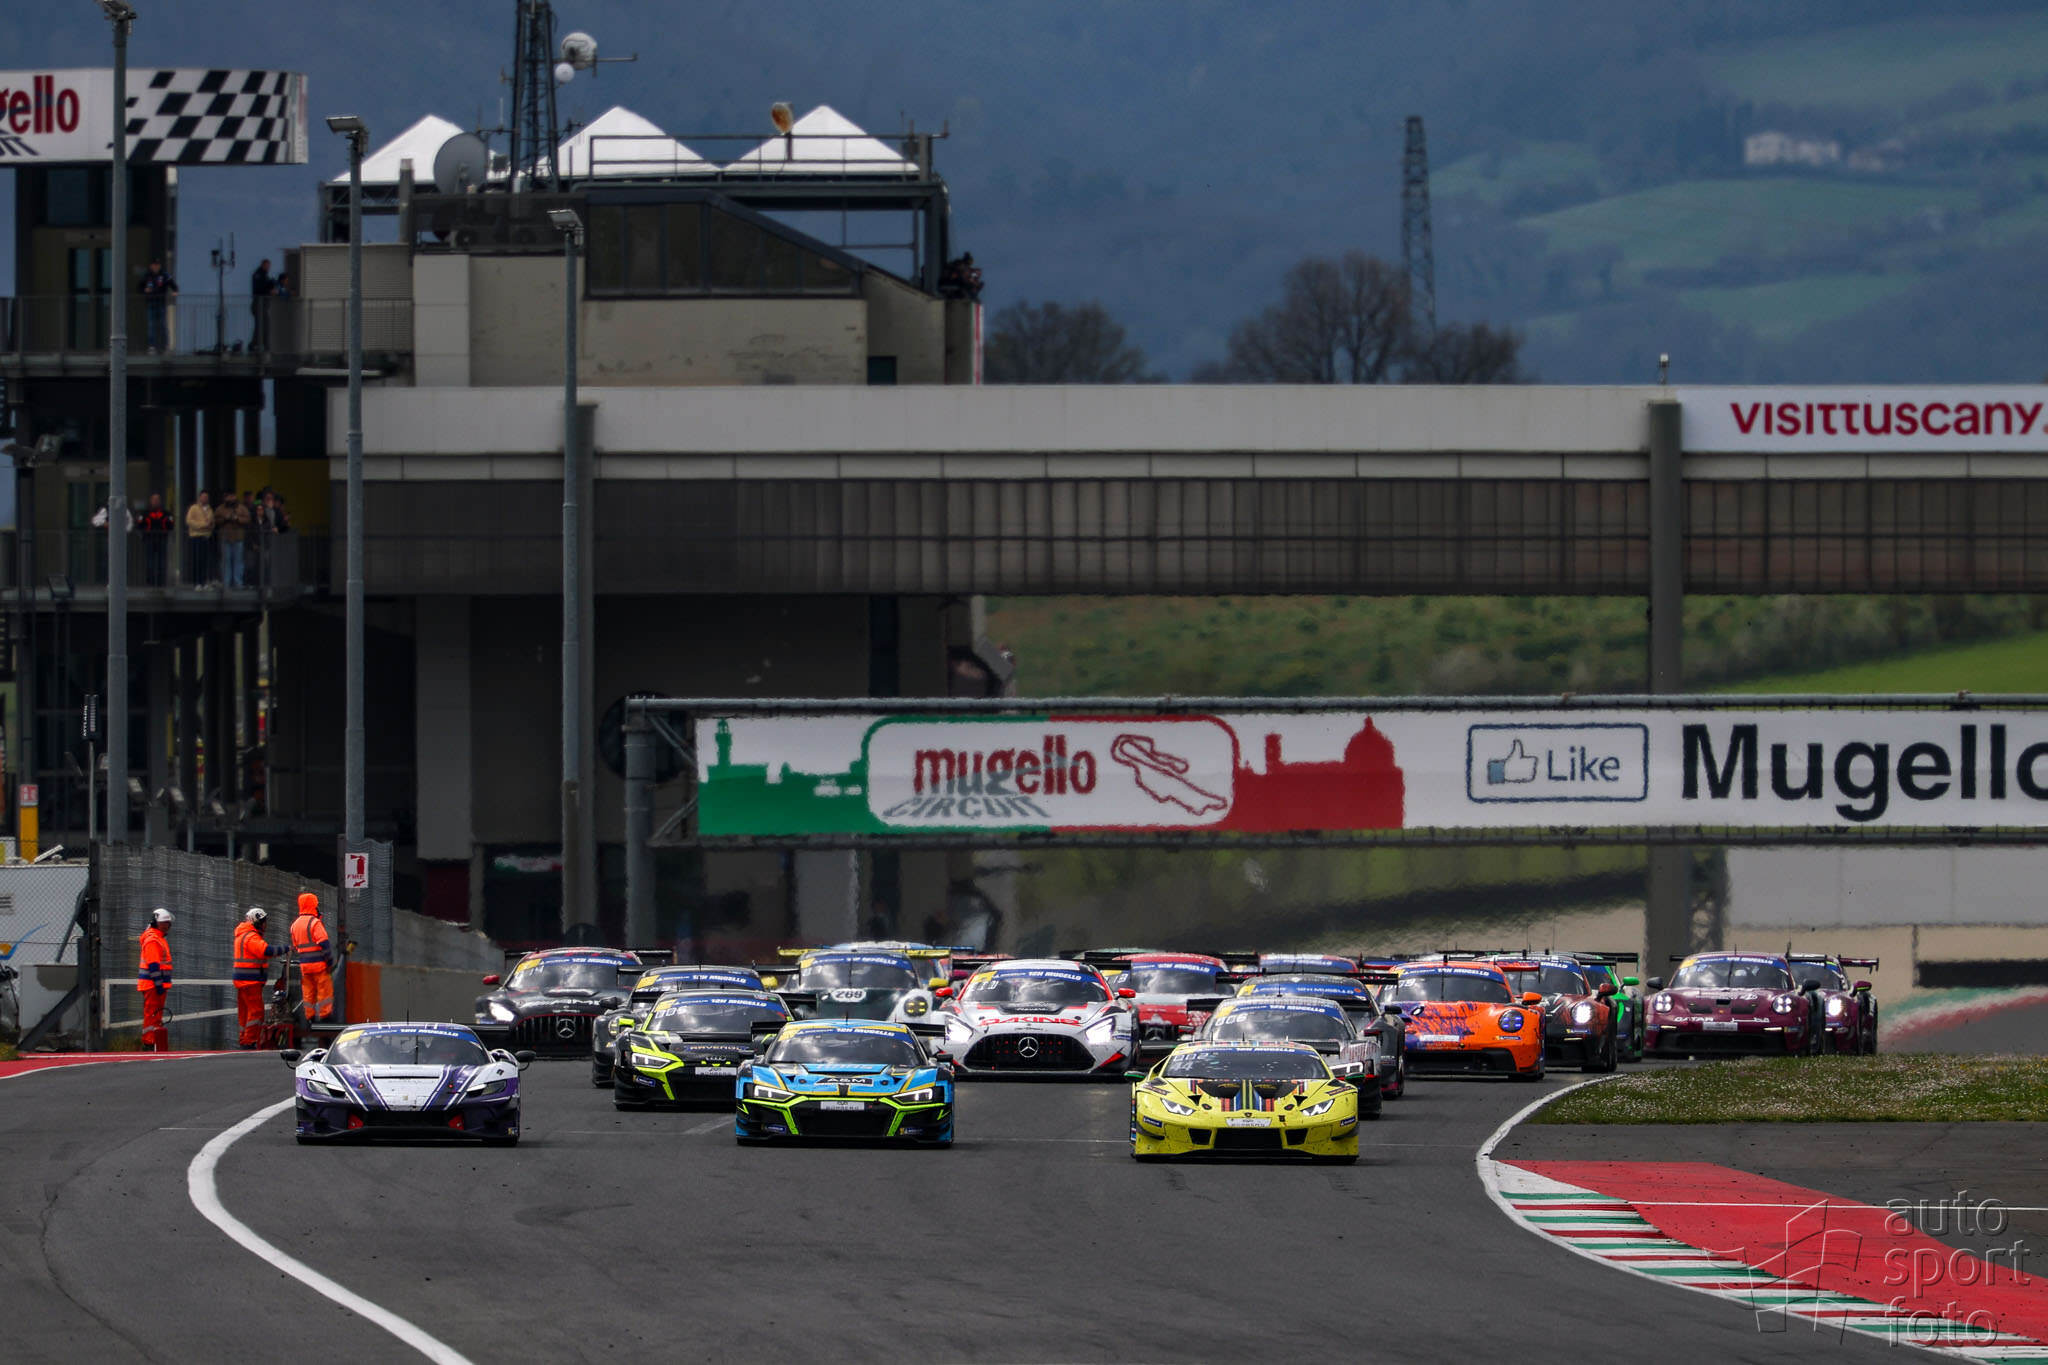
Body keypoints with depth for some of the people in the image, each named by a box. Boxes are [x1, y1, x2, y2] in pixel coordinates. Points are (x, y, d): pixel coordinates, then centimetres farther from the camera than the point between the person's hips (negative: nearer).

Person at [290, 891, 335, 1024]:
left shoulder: (295, 925, 11)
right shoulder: (315, 923, -12)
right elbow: (324, 943, -16)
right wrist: (330, 962, -11)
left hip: (304, 963, 7)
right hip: (318, 963, -7)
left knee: (308, 992, 10)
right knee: (325, 988, 0)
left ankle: (309, 1016, 11)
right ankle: (324, 1013, -2)